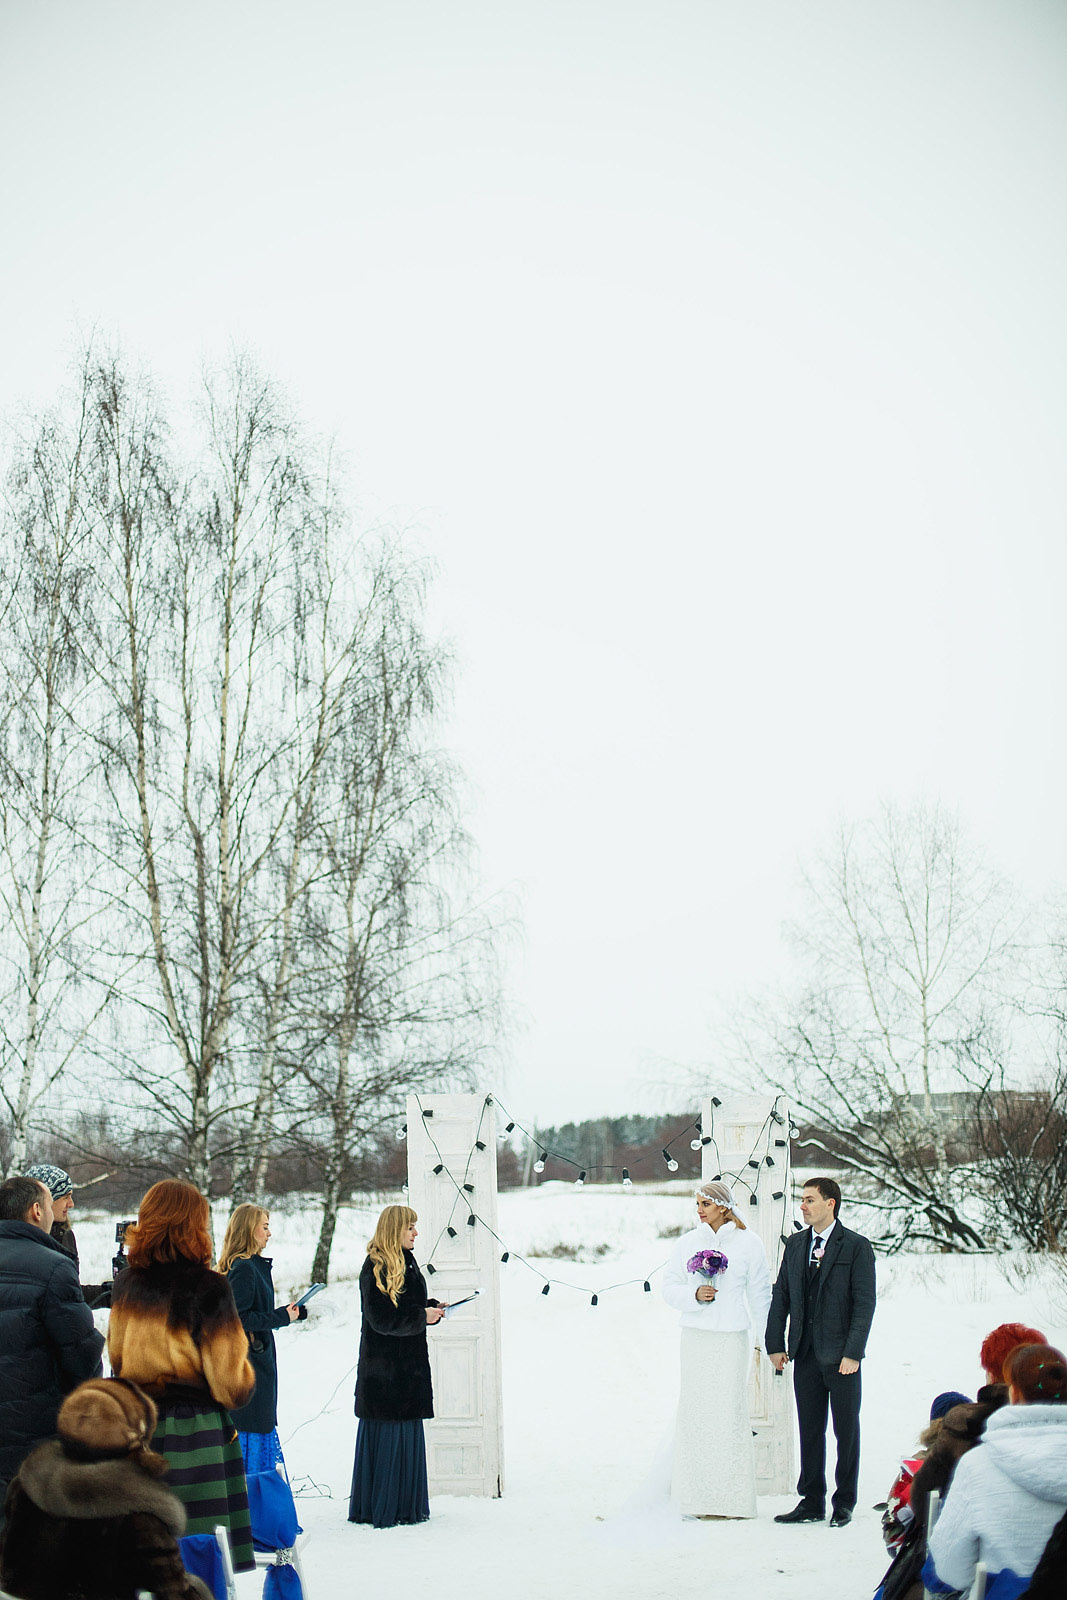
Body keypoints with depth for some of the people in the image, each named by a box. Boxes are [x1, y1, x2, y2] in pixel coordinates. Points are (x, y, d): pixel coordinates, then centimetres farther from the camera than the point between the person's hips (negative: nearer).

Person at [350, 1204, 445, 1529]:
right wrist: (423, 1316, -17)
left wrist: (433, 1308, 5)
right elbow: (382, 1319, -20)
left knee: (409, 1435, 12)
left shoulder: (406, 1262, 14)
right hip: (383, 1369, -9)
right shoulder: (375, 1268, -15)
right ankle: (377, 1508, 3)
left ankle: (405, 1505, 19)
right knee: (385, 1436, -4)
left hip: (409, 1366, 9)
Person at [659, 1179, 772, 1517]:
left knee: (730, 1411, -5)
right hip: (695, 1337, 2)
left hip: (731, 1337, -2)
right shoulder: (688, 1243, 8)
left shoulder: (749, 1244, 2)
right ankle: (696, 1498, 8)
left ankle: (732, 1500, 3)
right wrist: (695, 1294, -10)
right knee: (695, 1411, 0)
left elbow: (759, 1295, 7)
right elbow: (669, 1288, 9)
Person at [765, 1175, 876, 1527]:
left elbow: (865, 1303, -9)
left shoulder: (856, 1247, -6)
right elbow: (780, 1296, 12)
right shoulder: (795, 1245, 10)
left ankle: (844, 1503, 16)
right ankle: (812, 1502, 18)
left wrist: (852, 1352, -15)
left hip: (841, 1356, -5)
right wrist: (775, 1345, 6)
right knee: (809, 1430, 10)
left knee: (846, 1430, 5)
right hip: (805, 1353, 5)